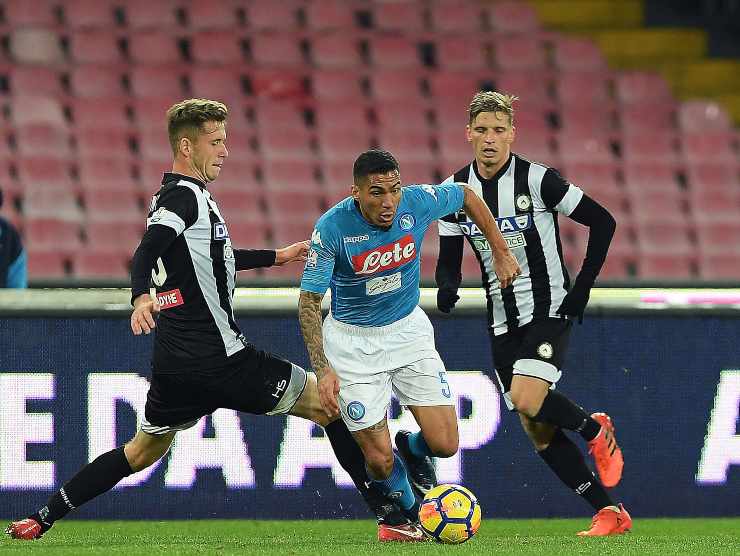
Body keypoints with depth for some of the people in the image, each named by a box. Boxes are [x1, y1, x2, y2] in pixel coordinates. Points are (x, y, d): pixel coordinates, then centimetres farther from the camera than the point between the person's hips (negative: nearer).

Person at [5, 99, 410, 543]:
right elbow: (146, 254, -28)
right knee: (326, 403, 2)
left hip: (176, 364, 9)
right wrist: (142, 296, -47)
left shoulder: (176, 195, 18)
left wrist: (274, 257, 41)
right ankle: (388, 514, 2)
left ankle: (43, 518, 17)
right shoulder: (186, 196, -13)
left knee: (145, 449, 22)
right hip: (222, 357, -9)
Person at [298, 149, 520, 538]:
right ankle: (403, 510, 29)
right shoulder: (332, 228, -26)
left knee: (444, 444, -6)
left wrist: (501, 253, 8)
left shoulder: (418, 202, -18)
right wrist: (323, 370, -28)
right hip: (352, 342, -3)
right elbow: (309, 302, -19)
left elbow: (467, 197, 4)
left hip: (408, 329, 3)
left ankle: (413, 448, 31)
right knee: (380, 462, -6)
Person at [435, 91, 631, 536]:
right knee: (538, 432, 1)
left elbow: (603, 222, -6)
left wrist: (583, 286, -10)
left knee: (527, 399, -27)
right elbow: (449, 260, 8)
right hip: (503, 320, 5)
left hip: (549, 309, -5)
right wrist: (447, 288, -15)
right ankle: (609, 512, 10)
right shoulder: (456, 190, 1)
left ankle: (596, 430, 4)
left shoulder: (537, 180, -13)